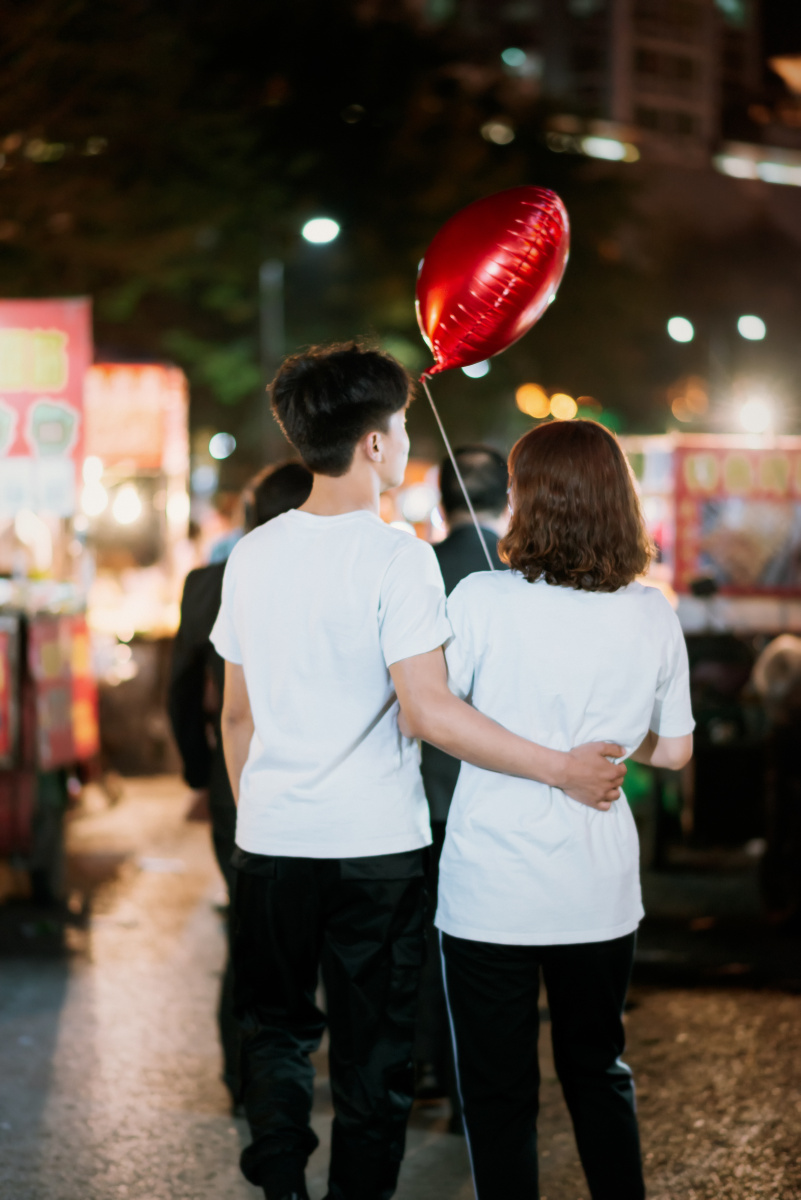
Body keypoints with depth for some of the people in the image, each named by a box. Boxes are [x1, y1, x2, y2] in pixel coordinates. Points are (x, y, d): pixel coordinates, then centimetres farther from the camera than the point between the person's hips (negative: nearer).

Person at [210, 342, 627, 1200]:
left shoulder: (253, 555, 4)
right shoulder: (396, 557, -12)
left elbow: (236, 715, 10)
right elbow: (431, 711, -20)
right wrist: (564, 769, -15)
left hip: (271, 842, 4)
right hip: (375, 843, -4)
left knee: (275, 1034, 18)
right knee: (371, 1057, 7)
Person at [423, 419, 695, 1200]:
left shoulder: (483, 600, -13)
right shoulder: (653, 615, -2)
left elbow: (419, 716, -7)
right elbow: (673, 750, 7)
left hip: (492, 893, -4)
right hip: (600, 892, 4)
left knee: (497, 1088, 8)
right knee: (598, 1071, 21)